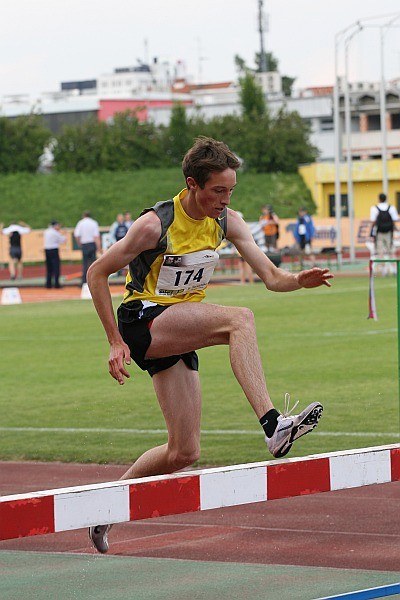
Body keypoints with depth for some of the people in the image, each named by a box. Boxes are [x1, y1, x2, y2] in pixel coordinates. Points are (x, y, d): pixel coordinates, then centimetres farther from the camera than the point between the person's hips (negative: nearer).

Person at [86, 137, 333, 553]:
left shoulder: (227, 222, 1)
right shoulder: (155, 225, -17)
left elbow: (271, 277, -1)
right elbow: (97, 273, -10)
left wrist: (299, 280, -24)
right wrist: (116, 342, -11)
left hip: (179, 331, 7)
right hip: (142, 321, -7)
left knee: (184, 453, 4)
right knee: (239, 319, -32)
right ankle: (273, 425, -42)